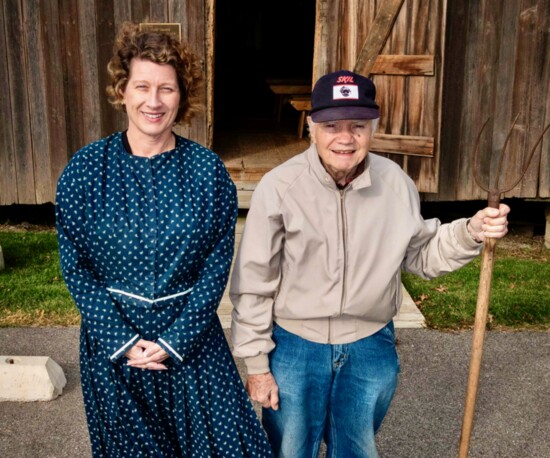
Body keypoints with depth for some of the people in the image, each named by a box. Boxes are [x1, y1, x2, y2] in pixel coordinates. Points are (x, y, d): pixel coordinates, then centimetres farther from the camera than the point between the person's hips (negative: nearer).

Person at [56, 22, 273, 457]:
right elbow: (76, 267, -5)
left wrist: (174, 341, -13)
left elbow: (217, 265, -7)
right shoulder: (85, 170, -7)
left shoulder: (208, 169, -7)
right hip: (112, 341, 1)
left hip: (193, 339, 0)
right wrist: (122, 341, -13)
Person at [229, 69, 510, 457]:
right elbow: (254, 283, -11)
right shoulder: (280, 186, -17)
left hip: (371, 350, 3)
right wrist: (257, 366, -7)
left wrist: (470, 233, -12)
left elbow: (421, 256, 6)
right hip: (295, 348, -2)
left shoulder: (396, 183, -8)